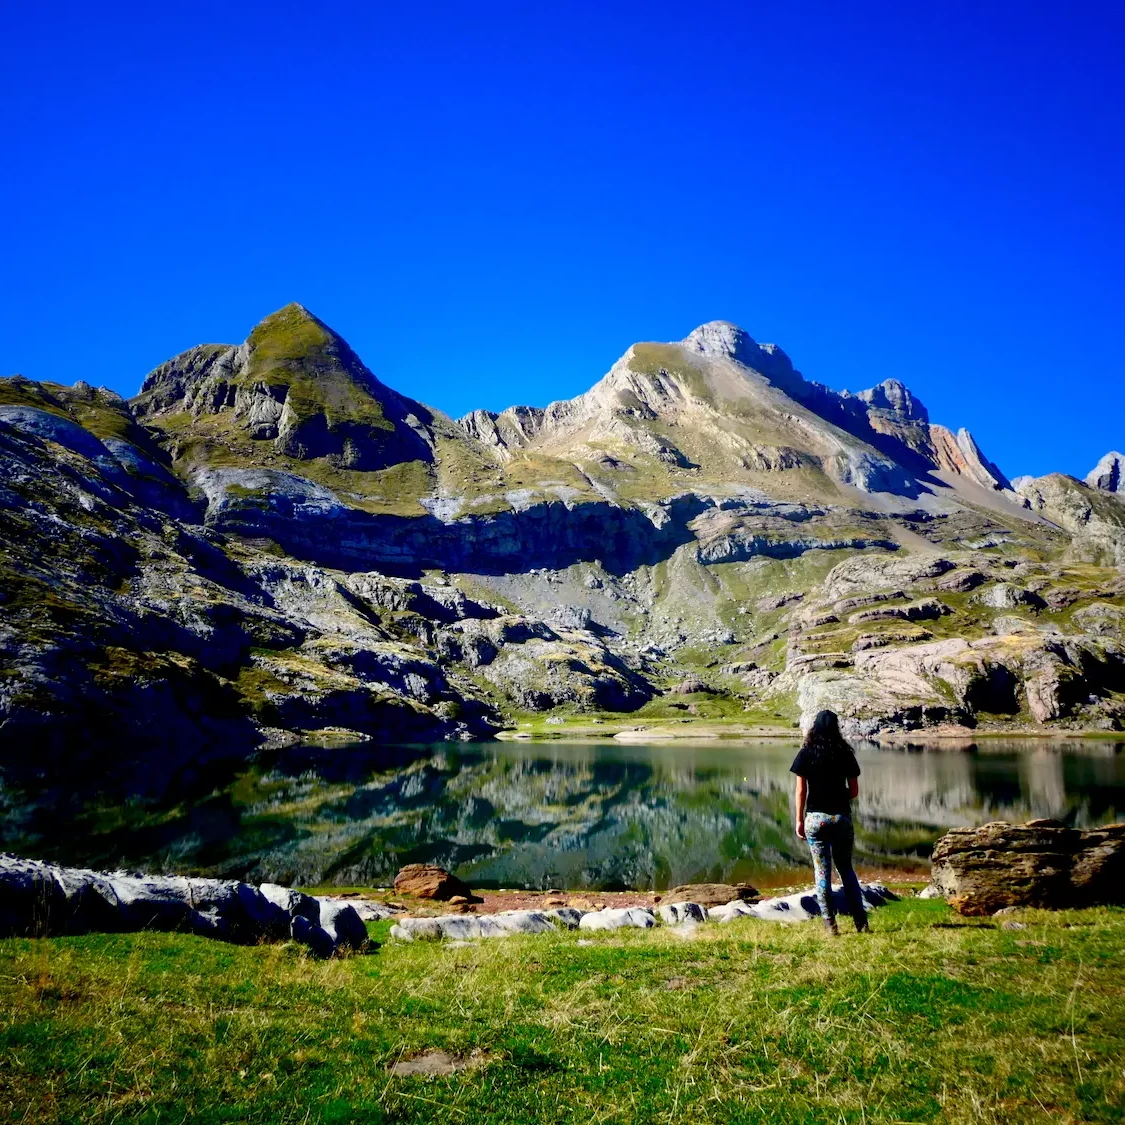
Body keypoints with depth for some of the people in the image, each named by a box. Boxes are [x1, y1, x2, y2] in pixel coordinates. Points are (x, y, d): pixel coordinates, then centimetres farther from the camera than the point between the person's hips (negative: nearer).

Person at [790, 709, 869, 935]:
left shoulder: (806, 754, -4)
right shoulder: (845, 754, 1)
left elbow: (801, 791, -5)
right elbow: (854, 791, 4)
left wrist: (799, 820, 2)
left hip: (815, 818, -2)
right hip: (841, 817, 2)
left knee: (822, 872, 5)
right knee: (846, 868, 15)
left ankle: (830, 924, 6)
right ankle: (861, 921, 12)